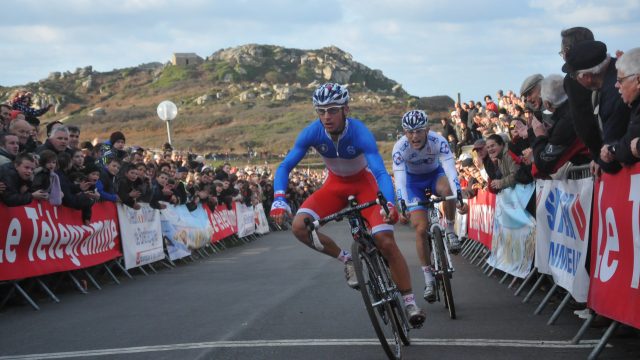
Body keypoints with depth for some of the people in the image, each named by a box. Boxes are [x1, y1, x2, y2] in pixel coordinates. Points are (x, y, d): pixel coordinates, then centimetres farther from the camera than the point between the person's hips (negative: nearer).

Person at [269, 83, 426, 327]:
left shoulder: (360, 133, -32)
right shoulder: (312, 133, -24)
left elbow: (381, 172, -40)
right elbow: (285, 167, -20)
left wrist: (389, 203, -59)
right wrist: (279, 200, -38)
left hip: (364, 183, -3)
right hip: (336, 184, 3)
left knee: (386, 242, -19)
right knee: (299, 226, -21)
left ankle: (410, 302, -4)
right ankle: (345, 259, 2)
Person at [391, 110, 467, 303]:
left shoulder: (438, 142, -31)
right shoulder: (400, 148, -30)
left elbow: (450, 168, -40)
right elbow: (399, 179, -37)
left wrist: (458, 193, -55)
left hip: (435, 174, 0)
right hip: (414, 180, 0)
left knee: (447, 189, -37)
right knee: (421, 228, -12)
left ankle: (450, 231, -11)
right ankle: (429, 279, 0)